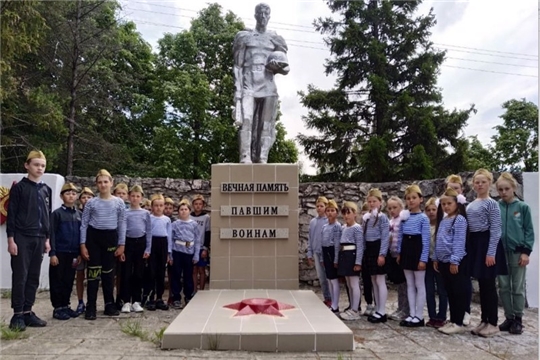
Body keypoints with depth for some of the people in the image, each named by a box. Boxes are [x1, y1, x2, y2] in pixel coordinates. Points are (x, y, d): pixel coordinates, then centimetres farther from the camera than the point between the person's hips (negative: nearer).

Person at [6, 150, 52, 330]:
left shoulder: (46, 190, 12)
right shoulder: (19, 187, -3)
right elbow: (11, 215, -6)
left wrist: (47, 238, 12)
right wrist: (11, 239, -11)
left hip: (39, 239, 5)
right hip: (21, 238, -5)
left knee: (33, 278, 8)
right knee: (20, 277, -2)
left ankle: (27, 312, 16)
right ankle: (17, 314, 6)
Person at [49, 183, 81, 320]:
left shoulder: (79, 214, 9)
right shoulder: (57, 213, -3)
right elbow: (52, 234, -7)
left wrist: (80, 253, 8)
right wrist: (52, 253, -12)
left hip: (73, 253, 4)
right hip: (60, 253, -4)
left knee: (69, 281, 11)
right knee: (58, 281, 3)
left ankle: (66, 305, 21)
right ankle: (57, 308, 11)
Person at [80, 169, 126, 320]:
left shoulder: (119, 202, 2)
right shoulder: (91, 202, 1)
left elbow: (122, 224, 4)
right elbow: (84, 224, 2)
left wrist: (121, 244, 0)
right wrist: (83, 244, -5)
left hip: (111, 237, 1)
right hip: (93, 237, -1)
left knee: (108, 271, 8)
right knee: (93, 271, -1)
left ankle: (109, 304, 19)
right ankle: (91, 307, 5)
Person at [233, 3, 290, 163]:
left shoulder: (275, 39, 17)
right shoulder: (244, 36, 12)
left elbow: (286, 68, 17)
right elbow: (238, 66, 5)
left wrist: (277, 66, -6)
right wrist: (238, 89, -5)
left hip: (268, 85, 3)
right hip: (249, 84, -2)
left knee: (266, 125, -3)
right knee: (247, 121, -18)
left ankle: (262, 160, -1)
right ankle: (245, 159, -20)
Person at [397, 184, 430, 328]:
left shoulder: (423, 218, -8)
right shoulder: (404, 217, 8)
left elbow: (426, 240, -10)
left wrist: (424, 258, -15)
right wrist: (399, 253, 10)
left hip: (418, 250, -6)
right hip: (406, 250, 6)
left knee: (419, 285, 3)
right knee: (410, 285, 11)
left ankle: (419, 316, 11)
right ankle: (412, 314, 18)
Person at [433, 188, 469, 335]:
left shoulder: (460, 220, -11)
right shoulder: (442, 220, 14)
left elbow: (459, 242, -16)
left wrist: (454, 260, -20)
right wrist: (435, 258, 16)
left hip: (455, 261, -8)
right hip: (443, 261, 8)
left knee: (458, 292, 1)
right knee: (450, 292, 14)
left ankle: (459, 323, 8)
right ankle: (453, 321, 22)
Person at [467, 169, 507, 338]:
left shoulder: (491, 203, -8)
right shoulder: (471, 205, 12)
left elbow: (496, 230, -13)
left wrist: (491, 253, -18)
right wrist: (468, 248, 12)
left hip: (487, 243, -7)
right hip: (474, 244, 7)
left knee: (489, 284, -1)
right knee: (482, 284, 12)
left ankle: (493, 323, 10)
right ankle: (484, 321, 21)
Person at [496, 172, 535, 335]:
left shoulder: (523, 207, -2)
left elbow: (529, 230, -1)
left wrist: (526, 251, -8)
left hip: (517, 253, -2)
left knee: (518, 288, 7)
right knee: (504, 288, 10)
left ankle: (518, 320, 18)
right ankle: (509, 318, 22)